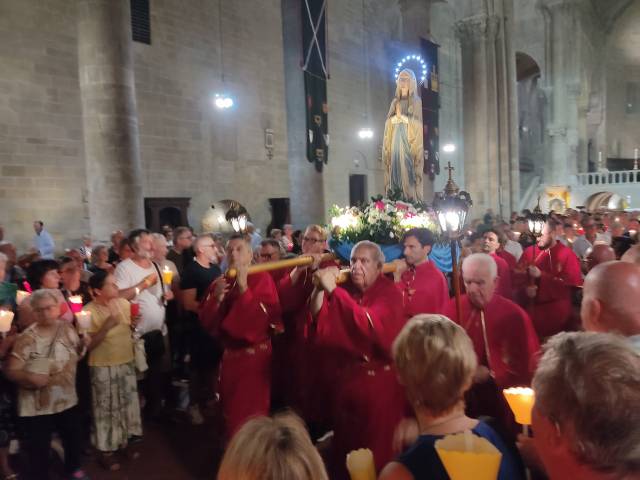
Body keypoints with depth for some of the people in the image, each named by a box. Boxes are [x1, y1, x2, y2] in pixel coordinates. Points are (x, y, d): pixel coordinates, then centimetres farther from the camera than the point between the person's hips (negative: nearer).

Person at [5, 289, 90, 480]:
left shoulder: (67, 327, -3)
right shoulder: (27, 338, -17)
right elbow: (11, 370, -16)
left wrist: (83, 344, -10)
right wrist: (29, 377, -34)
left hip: (67, 400, 5)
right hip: (37, 406, -4)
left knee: (74, 437, 20)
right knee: (39, 448, 8)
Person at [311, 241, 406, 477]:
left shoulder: (389, 292, -11)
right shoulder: (345, 290, 3)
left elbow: (368, 324, -29)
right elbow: (317, 315, -7)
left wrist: (333, 289, -31)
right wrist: (321, 287, -21)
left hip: (380, 381, -5)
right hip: (346, 376, 5)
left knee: (378, 448, 6)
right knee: (345, 444, 18)